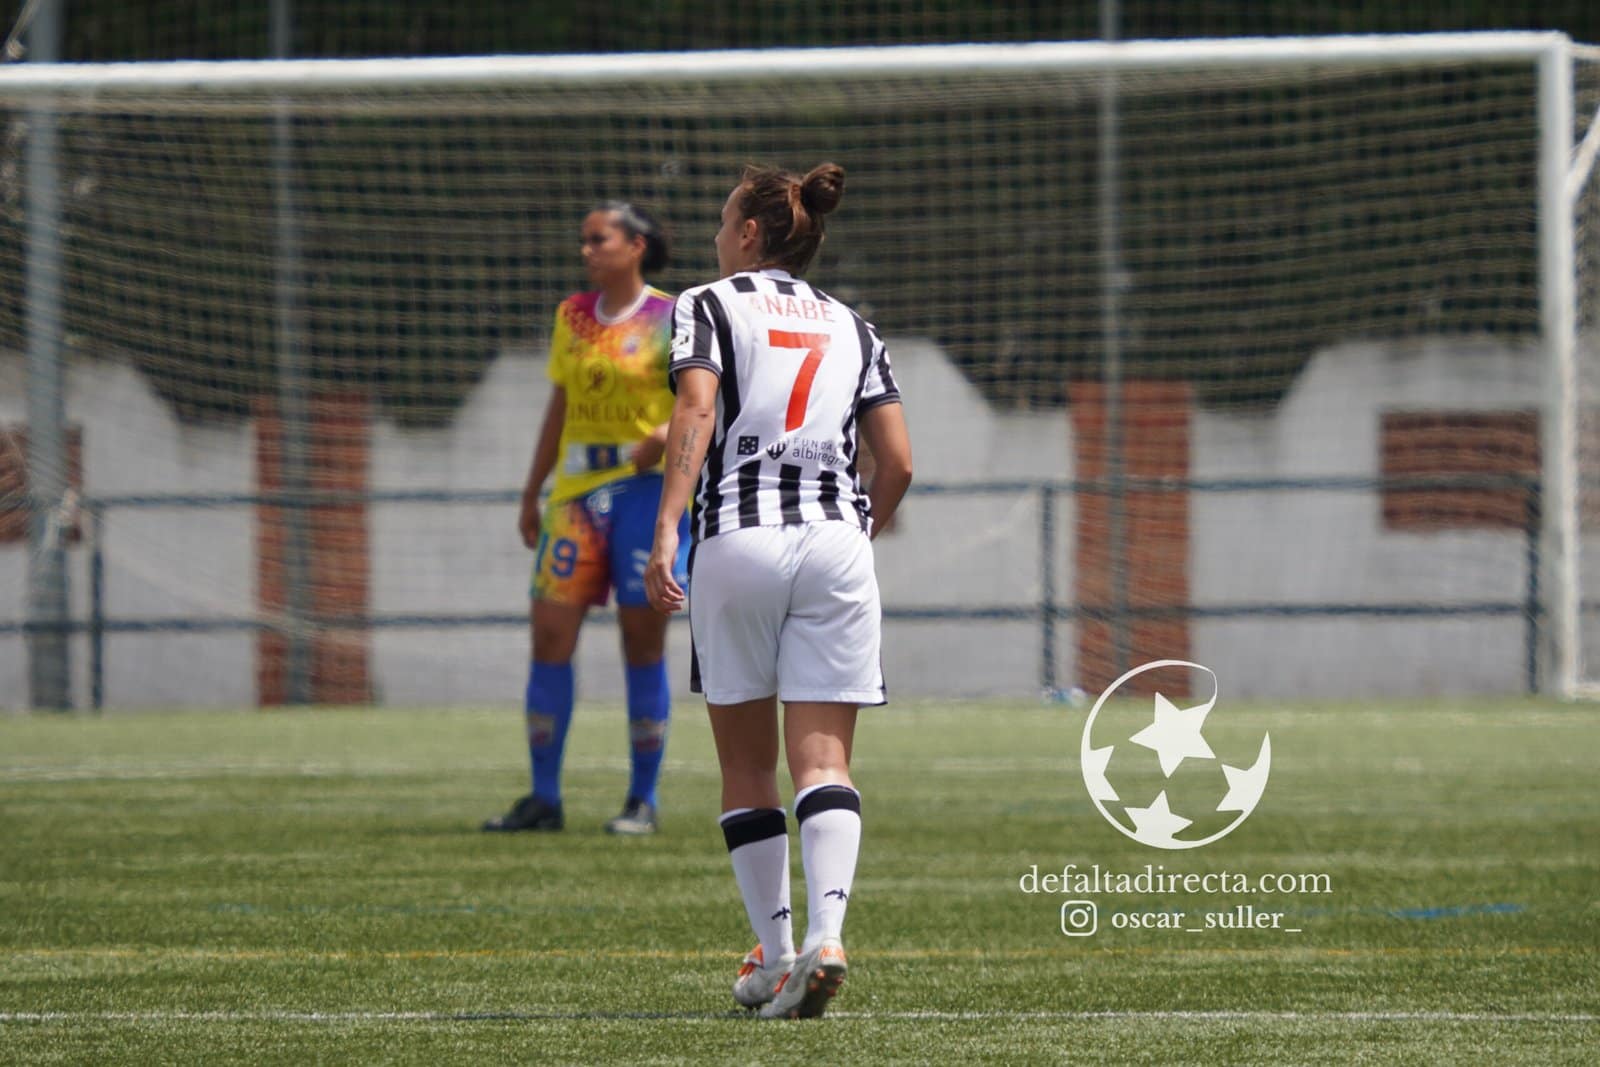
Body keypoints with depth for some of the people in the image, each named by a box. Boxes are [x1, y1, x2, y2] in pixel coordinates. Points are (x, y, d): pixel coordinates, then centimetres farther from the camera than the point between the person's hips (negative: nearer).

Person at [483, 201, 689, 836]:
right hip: (577, 491, 5)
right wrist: (532, 493, 17)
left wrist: (672, 432, -21)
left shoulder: (672, 320, -3)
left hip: (646, 486, -5)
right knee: (550, 634, -3)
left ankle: (643, 801, 6)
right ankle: (544, 798, 2)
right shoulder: (572, 317, 13)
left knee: (642, 641, -2)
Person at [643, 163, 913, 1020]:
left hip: (737, 538, -2)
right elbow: (896, 461, 10)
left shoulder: (708, 306, 8)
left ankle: (774, 955, 8)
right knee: (823, 757, -3)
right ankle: (825, 933, -24)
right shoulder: (851, 328, 18)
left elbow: (695, 412, -10)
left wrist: (665, 529, -17)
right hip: (837, 540, 2)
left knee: (747, 764, 8)